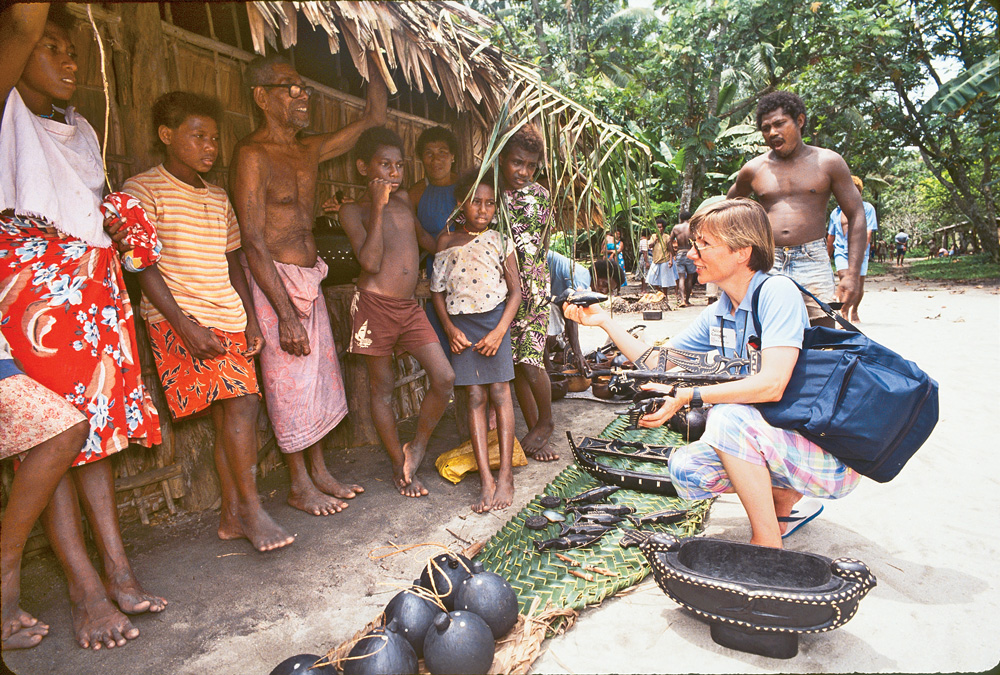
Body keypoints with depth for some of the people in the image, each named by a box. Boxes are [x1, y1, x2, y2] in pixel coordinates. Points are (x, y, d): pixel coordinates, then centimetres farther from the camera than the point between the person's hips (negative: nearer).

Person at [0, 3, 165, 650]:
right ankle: (86, 588, 0)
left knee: (101, 418, 4)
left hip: (96, 277, 7)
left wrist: (122, 230, 10)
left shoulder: (83, 129, 24)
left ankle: (118, 569, 9)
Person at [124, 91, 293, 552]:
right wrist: (185, 325, -18)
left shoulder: (218, 199, 18)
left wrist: (250, 320, 9)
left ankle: (232, 515, 10)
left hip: (229, 319, 6)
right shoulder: (143, 190, -1)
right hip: (179, 320, -6)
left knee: (229, 413, 1)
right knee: (240, 403, -17)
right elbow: (145, 267, -8)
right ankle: (251, 510, -5)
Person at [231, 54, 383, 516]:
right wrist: (286, 317, -22)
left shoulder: (309, 150, 11)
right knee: (290, 384, 1)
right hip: (275, 282, -8)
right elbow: (254, 243, -19)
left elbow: (373, 117, 23)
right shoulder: (252, 155, -13)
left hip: (310, 279, 8)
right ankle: (300, 486, 17)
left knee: (320, 378, 13)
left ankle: (319, 471, 27)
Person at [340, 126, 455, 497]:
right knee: (382, 388, 6)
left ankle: (416, 448, 16)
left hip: (410, 306, 5)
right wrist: (378, 207, -16)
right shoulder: (353, 211, -3)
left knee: (445, 377, -5)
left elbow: (427, 241, 27)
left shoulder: (404, 200, 14)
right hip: (375, 305, -5)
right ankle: (400, 466, 22)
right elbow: (370, 262, -17)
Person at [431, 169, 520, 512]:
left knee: (499, 392, -3)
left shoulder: (500, 242, 1)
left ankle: (505, 475, 5)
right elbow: (437, 290, 7)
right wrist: (450, 328, -4)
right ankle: (486, 480, 2)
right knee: (475, 397, -1)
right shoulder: (447, 241, 5)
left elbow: (515, 291, 0)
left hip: (495, 319, -1)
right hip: (461, 323, 1)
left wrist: (499, 331, -10)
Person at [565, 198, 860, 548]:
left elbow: (771, 385, -29)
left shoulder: (777, 292, -18)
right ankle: (791, 498, 9)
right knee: (685, 469, -12)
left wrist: (687, 396, -31)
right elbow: (656, 361, 9)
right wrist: (604, 321, 1)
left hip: (830, 453, -7)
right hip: (770, 438, 7)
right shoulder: (717, 315, 5)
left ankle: (767, 545, -15)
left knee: (728, 415, -30)